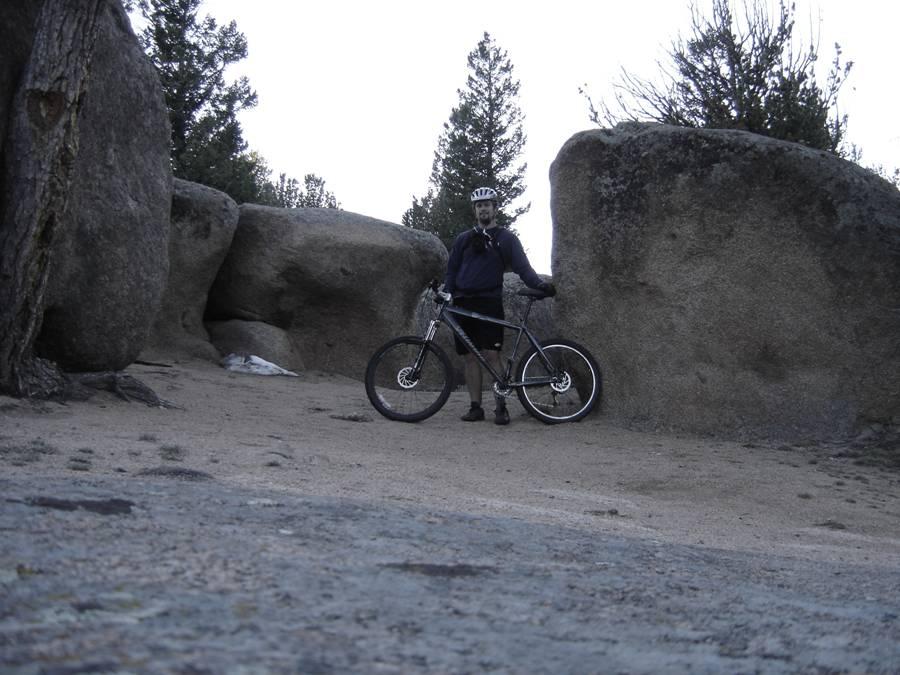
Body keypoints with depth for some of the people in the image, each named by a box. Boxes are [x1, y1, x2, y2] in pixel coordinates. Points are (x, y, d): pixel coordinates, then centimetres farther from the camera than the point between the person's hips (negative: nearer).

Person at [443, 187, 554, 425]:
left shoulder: (506, 239, 8)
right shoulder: (463, 239, 17)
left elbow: (522, 266, -2)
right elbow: (451, 271, 17)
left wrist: (539, 284, -19)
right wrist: (445, 294, 1)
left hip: (489, 303, -3)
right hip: (463, 304, 3)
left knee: (491, 355, -11)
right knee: (470, 357, 2)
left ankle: (501, 406, -7)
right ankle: (476, 407, 5)